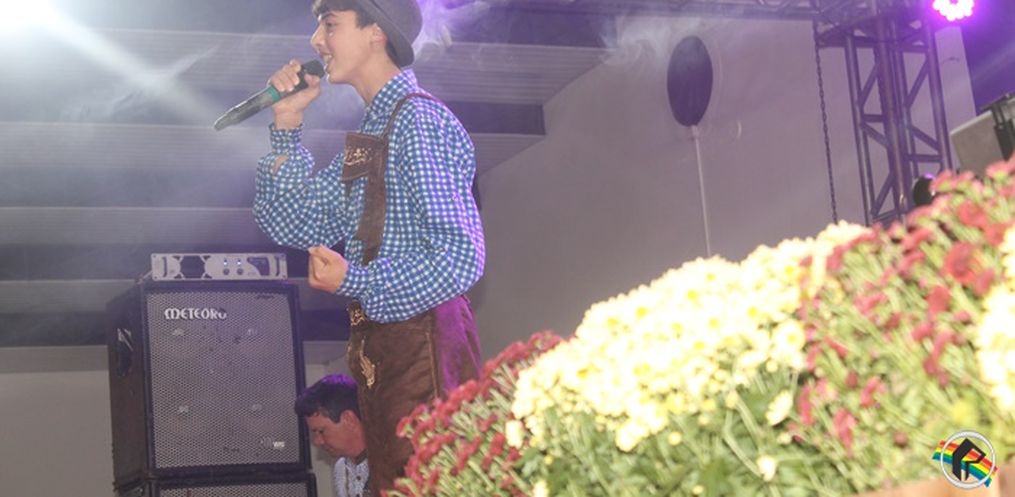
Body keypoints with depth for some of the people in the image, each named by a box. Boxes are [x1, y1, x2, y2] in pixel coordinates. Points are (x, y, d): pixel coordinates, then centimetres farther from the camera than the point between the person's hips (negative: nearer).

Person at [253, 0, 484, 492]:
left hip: (424, 344, -9)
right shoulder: (368, 134, 18)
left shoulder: (419, 119, -10)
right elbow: (291, 225, 17)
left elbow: (461, 259, -18)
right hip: (379, 352, 10)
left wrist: (353, 281, -17)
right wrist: (287, 123, 12)